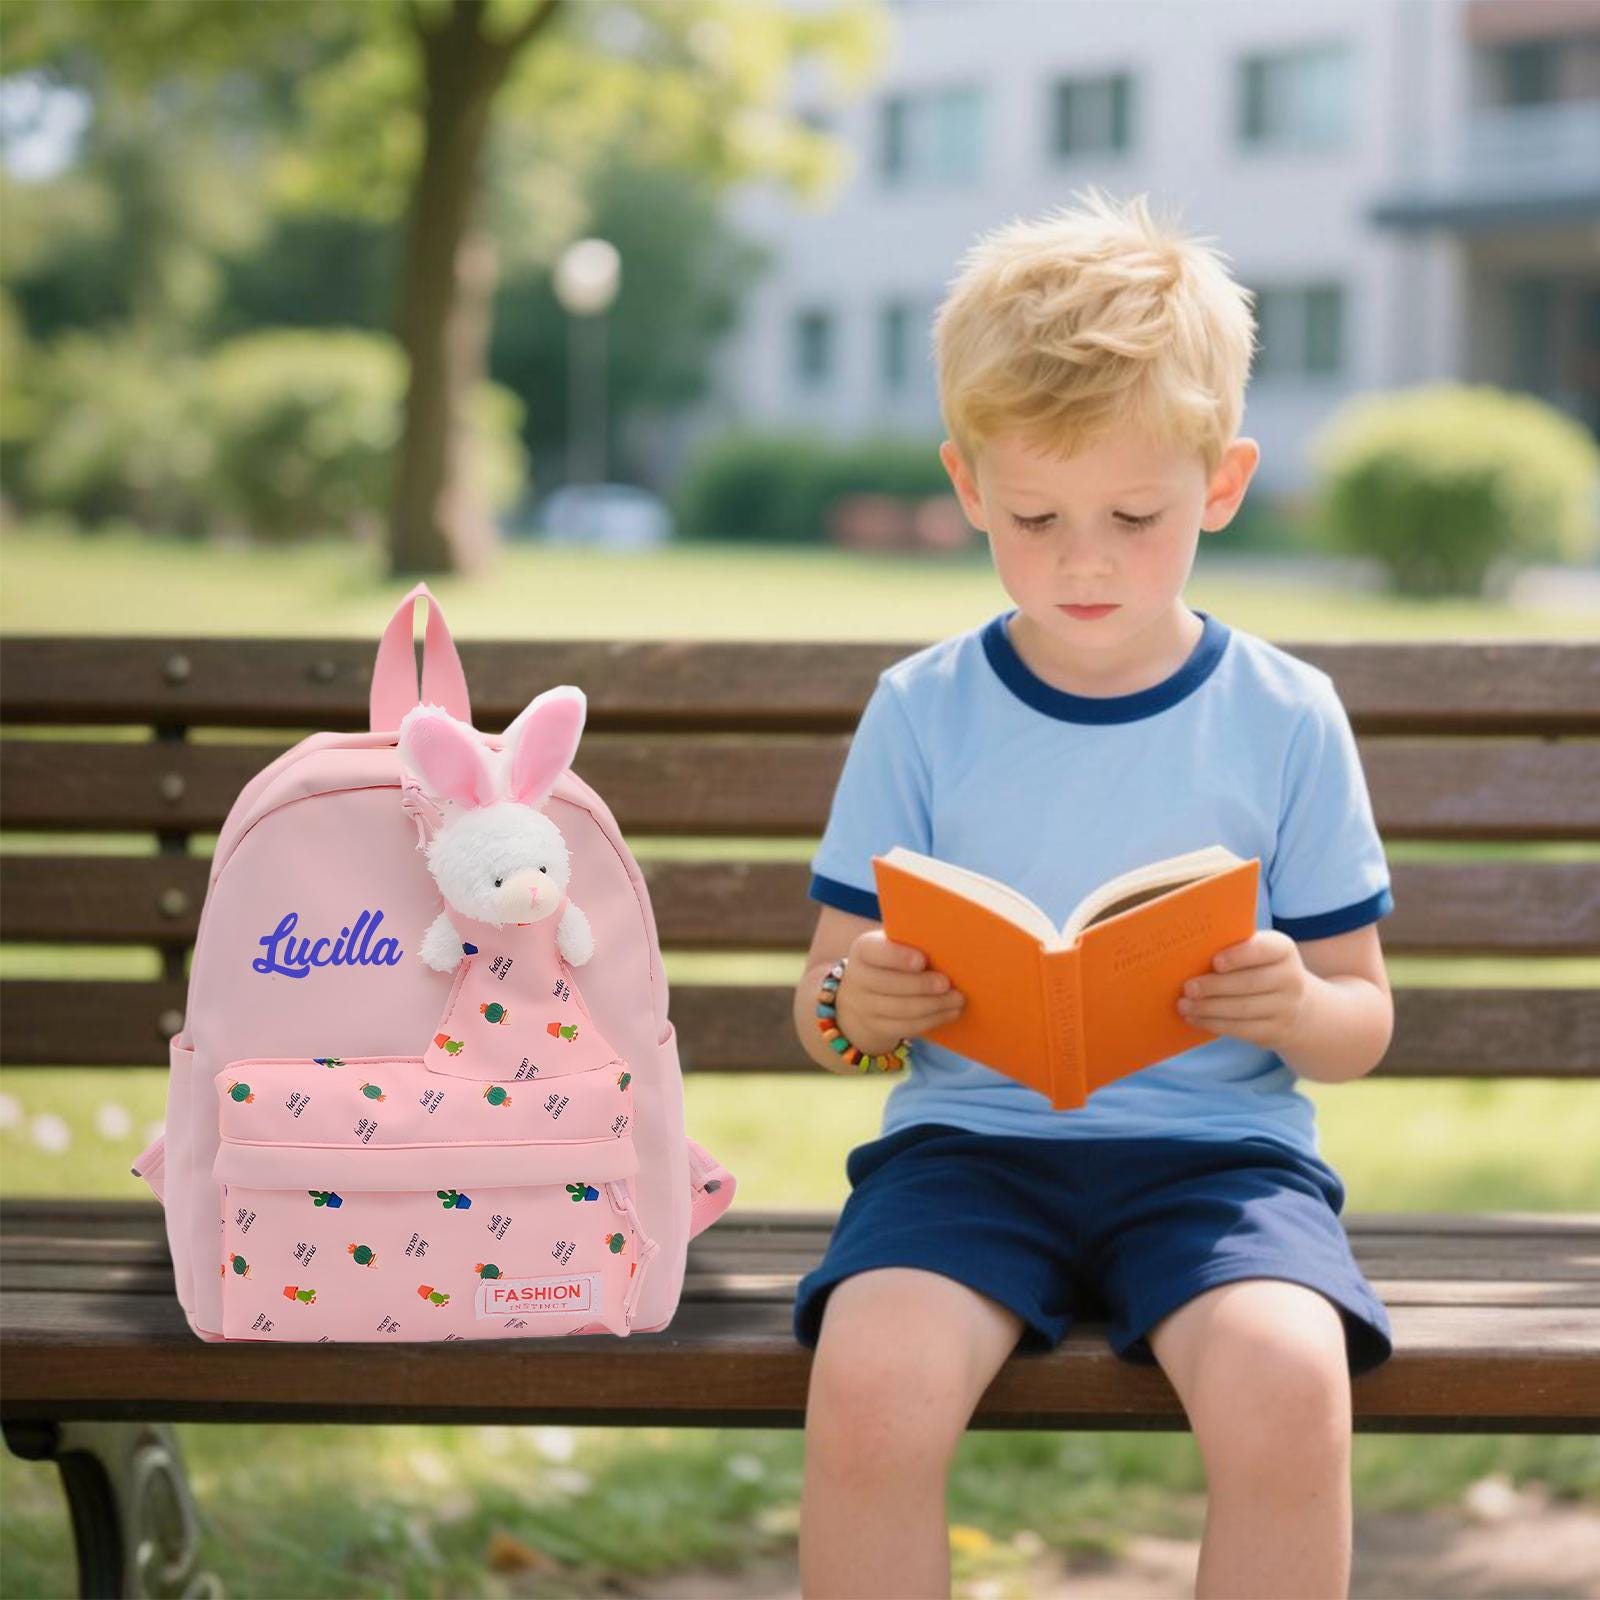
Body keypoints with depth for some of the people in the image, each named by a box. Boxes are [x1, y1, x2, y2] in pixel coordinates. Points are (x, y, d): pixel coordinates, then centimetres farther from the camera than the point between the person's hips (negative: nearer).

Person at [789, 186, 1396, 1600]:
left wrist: (1296, 1010, -15)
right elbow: (827, 994, 9)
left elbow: (1362, 1020, 9)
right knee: (869, 1380, -31)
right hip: (970, 1137, 0)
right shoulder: (922, 714, 6)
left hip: (1218, 1142, 0)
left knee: (1287, 1387, -32)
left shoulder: (1286, 718, 5)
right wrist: (855, 1005, -16)